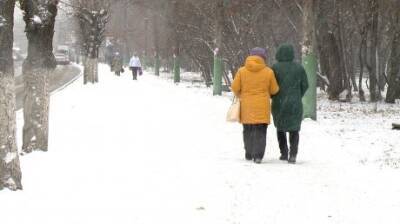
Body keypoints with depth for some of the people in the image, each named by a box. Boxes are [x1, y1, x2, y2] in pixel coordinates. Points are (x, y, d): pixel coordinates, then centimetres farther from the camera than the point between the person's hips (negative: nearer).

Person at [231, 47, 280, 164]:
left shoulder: (242, 71, -2)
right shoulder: (268, 72, -4)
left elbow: (235, 87, -1)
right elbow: (274, 90, 2)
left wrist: (240, 95, 20)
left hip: (246, 106, 2)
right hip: (262, 106, -2)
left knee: (248, 131, 15)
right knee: (260, 132, 1)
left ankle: (249, 154, 22)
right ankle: (258, 155, -9)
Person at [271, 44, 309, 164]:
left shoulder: (275, 68, -9)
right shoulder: (299, 68, -2)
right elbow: (305, 85, 2)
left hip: (279, 104, -1)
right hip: (295, 104, 1)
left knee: (280, 128, 18)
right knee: (294, 129, 7)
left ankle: (284, 153, 18)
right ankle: (293, 154, -10)